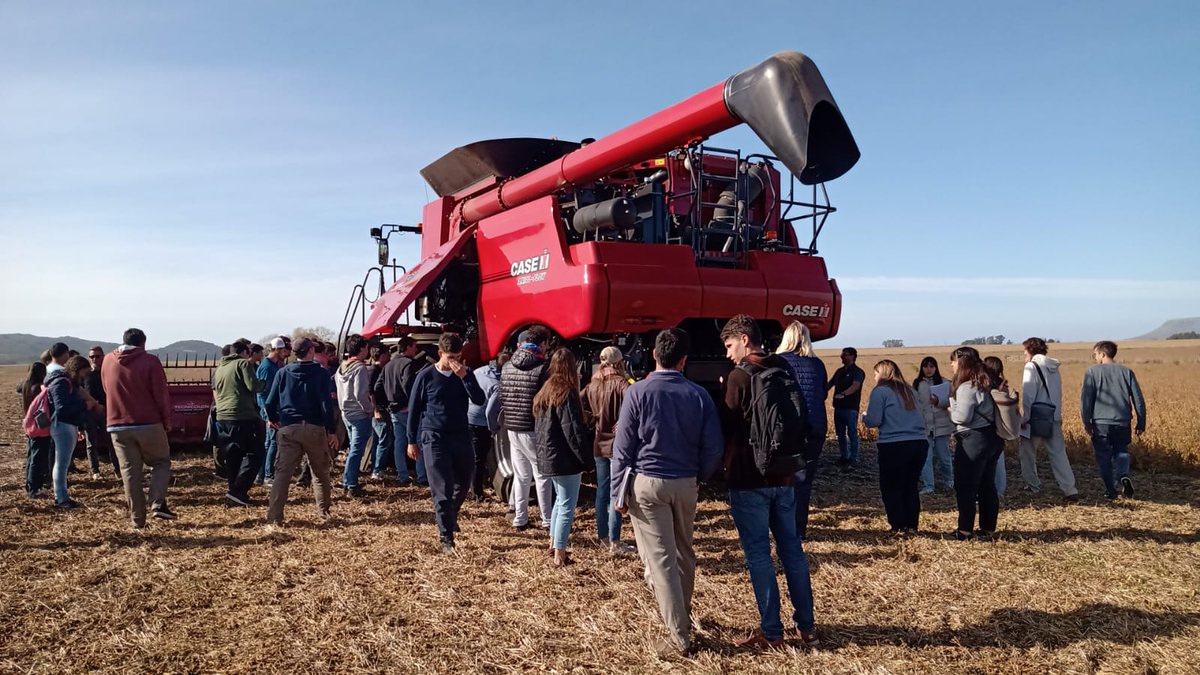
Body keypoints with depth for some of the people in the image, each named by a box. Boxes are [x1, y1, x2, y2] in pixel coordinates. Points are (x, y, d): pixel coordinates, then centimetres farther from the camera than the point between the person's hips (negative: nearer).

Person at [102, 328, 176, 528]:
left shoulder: (108, 362, 7)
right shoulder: (150, 361, -7)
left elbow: (108, 390, 20)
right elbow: (162, 395, -8)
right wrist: (167, 421, 2)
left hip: (118, 426, 3)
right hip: (149, 424, -3)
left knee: (129, 472, 7)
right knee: (161, 463, 12)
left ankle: (137, 518, 8)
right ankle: (157, 505, -7)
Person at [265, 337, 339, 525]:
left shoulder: (283, 372, 4)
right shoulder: (320, 373, -3)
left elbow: (270, 402, 4)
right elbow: (327, 404, -8)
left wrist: (273, 419, 24)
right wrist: (332, 431, -4)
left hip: (288, 428, 2)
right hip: (314, 428, -1)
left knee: (283, 472, 1)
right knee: (320, 472, 14)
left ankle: (274, 516, -5)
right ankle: (324, 510, 21)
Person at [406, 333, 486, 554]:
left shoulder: (465, 374, 3)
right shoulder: (426, 376, -5)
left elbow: (479, 400, -10)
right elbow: (414, 409, 2)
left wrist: (464, 376, -20)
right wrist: (412, 441, 3)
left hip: (461, 436, 4)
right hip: (434, 439, -4)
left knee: (463, 484, 15)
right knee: (442, 490, -5)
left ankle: (451, 516, 43)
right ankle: (447, 539, 0)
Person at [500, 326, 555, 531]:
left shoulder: (507, 367, 6)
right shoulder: (542, 367, -14)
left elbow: (502, 399, 11)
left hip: (512, 428, 6)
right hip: (534, 430, -6)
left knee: (521, 475, 15)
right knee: (542, 475, 5)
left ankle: (520, 519, 20)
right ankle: (547, 520, 11)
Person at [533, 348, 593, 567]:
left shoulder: (543, 393, 10)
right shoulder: (567, 395, -17)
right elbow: (574, 432, -19)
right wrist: (587, 460, -12)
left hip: (547, 457, 9)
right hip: (565, 459, -9)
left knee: (560, 499, 23)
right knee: (567, 506, -1)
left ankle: (553, 543, 31)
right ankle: (559, 555, 3)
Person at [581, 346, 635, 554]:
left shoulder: (593, 384, 6)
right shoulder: (621, 383, -13)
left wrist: (592, 423, 5)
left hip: (599, 444, 6)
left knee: (602, 491, 15)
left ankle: (603, 537, 24)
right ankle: (614, 543, 4)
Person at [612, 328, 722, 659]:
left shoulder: (638, 392, -9)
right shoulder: (699, 394, -3)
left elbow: (623, 447, -8)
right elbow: (713, 447, -2)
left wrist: (618, 492, -1)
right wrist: (699, 478, 15)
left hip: (647, 483, -3)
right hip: (686, 484, 4)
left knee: (660, 559, 1)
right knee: (683, 554, 20)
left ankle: (679, 636, 3)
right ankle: (683, 616, 38)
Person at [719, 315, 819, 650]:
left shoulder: (739, 377, -14)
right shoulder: (784, 370, 6)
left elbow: (729, 428, -9)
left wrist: (726, 467, 7)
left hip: (748, 480, -6)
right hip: (783, 476, 7)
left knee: (758, 555, 2)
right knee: (792, 549, 13)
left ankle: (771, 632, 8)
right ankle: (806, 626, 21)